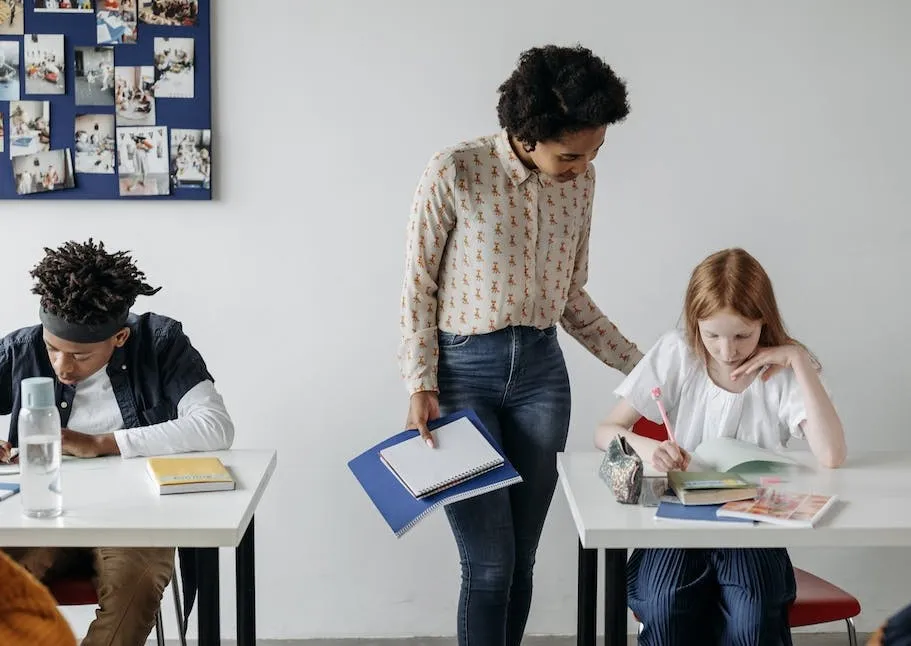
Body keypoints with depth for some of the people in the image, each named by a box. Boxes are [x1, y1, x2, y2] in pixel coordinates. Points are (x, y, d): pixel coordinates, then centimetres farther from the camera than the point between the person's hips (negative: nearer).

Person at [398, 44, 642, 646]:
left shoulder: (580, 180, 3)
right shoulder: (454, 172, -12)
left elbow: (571, 297, 12)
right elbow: (418, 287, -5)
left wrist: (641, 365, 10)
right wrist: (421, 386, -13)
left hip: (540, 370, 4)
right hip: (463, 370, -4)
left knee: (520, 561, 6)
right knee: (490, 563, -6)